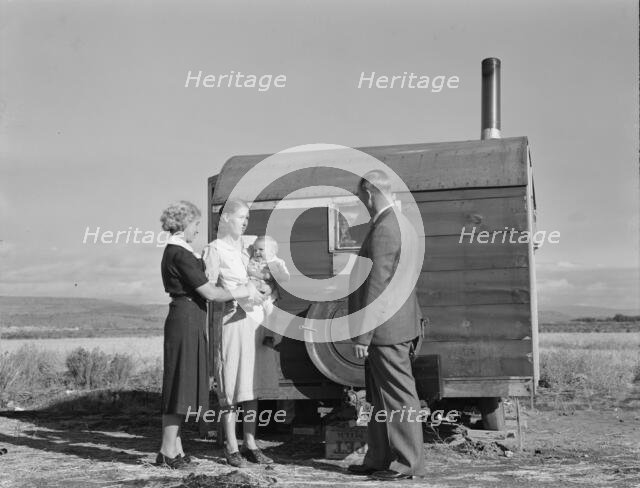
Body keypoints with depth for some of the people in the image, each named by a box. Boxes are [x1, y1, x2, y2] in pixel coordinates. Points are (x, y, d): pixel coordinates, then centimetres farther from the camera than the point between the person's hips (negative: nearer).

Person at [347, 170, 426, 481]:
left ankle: (409, 464, 9)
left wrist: (362, 335, -18)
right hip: (396, 325, 10)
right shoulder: (401, 224, 14)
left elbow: (376, 286, -21)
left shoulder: (384, 229, -19)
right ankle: (379, 460, 25)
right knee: (380, 400, 17)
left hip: (386, 328, -10)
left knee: (398, 398, -1)